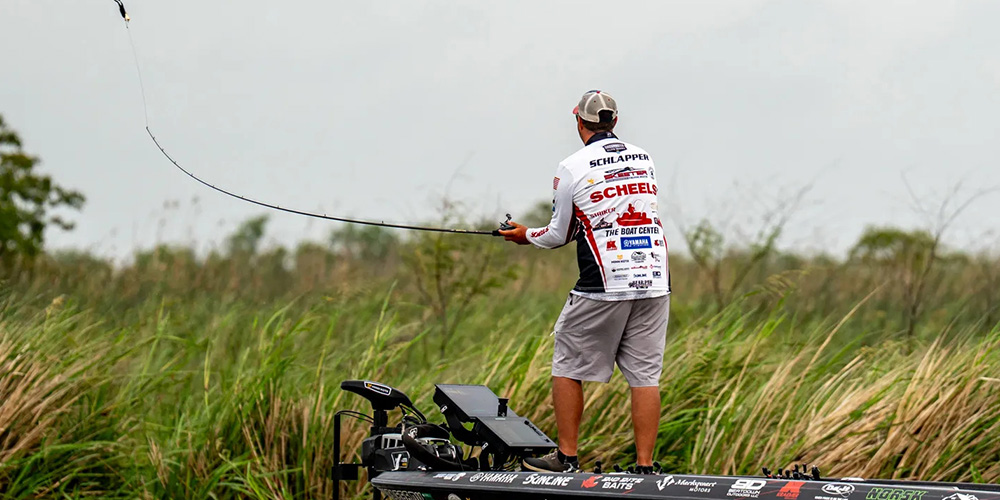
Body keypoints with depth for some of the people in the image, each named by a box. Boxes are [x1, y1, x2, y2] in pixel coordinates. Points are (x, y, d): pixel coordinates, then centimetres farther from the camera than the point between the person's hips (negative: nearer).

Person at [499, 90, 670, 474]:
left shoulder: (572, 168, -4)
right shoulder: (643, 158, 11)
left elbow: (559, 236, 3)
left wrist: (525, 235, 23)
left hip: (603, 285, -4)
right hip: (654, 283, 4)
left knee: (568, 366, 10)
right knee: (645, 374, 5)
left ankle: (566, 457, 13)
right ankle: (645, 466, 3)